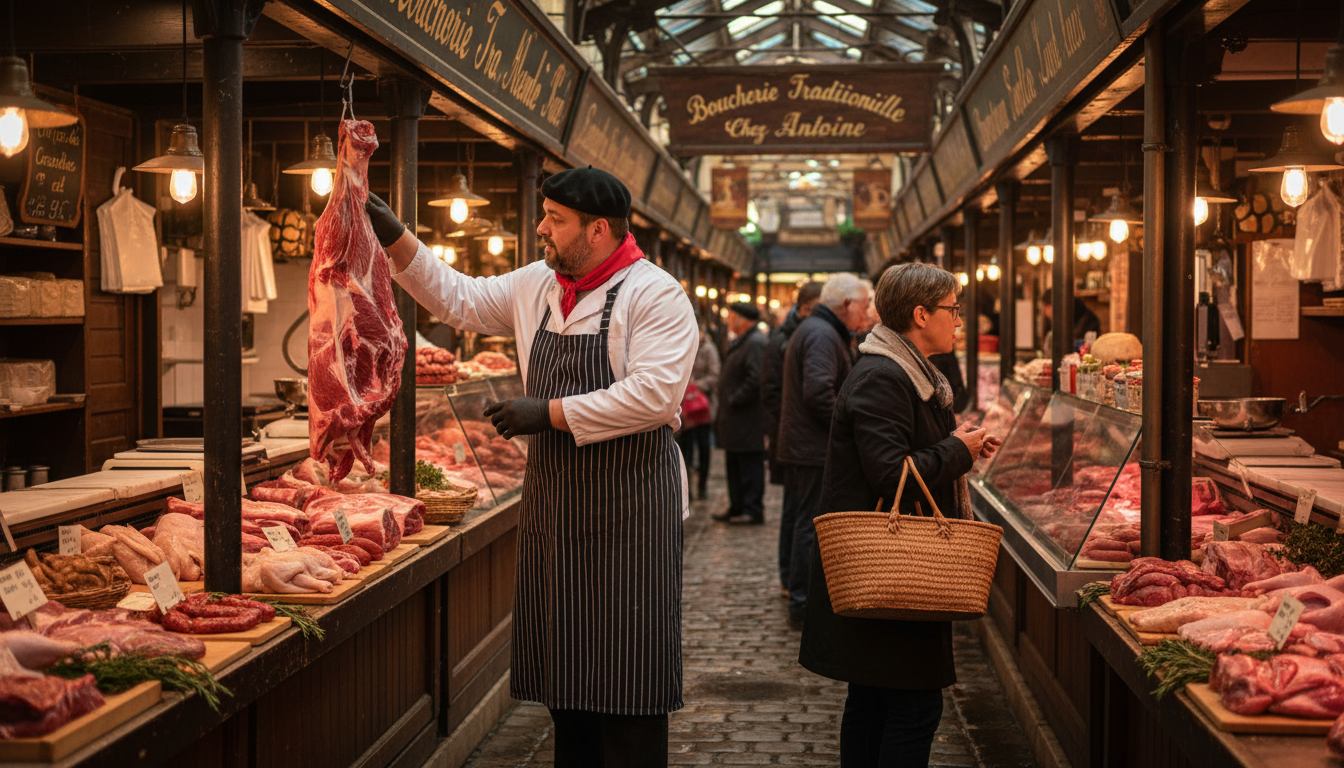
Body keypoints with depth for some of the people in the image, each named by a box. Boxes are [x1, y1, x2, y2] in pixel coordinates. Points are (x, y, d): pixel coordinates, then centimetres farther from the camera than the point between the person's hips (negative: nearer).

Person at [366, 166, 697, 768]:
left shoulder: (655, 296, -11)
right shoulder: (535, 287, 11)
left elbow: (653, 396, -22)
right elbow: (459, 299, 21)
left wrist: (549, 412, -18)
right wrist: (395, 239, 11)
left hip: (627, 504, -7)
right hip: (553, 499, 7)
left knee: (625, 682, -3)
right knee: (566, 670, 13)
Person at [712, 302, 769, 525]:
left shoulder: (755, 343, -16)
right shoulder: (740, 342, 17)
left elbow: (756, 380, -25)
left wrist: (734, 400, -18)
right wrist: (725, 407, 16)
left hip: (748, 421, -11)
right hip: (736, 420, 11)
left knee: (750, 466, -5)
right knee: (735, 466, 15)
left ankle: (753, 510, 0)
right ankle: (737, 508, 22)